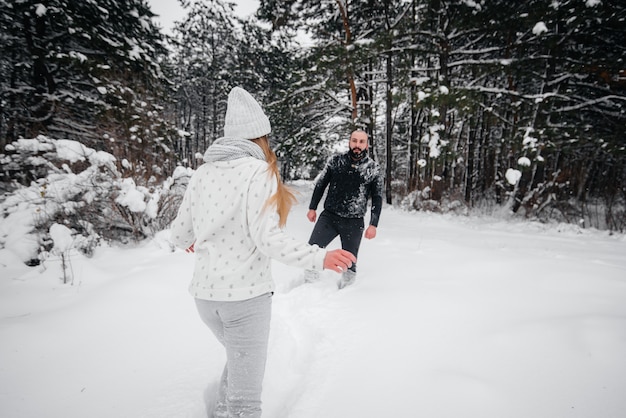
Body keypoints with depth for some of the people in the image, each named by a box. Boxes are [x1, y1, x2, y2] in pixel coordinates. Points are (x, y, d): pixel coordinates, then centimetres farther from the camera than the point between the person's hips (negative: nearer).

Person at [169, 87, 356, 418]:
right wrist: (319, 258, -17)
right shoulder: (259, 171, -11)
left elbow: (179, 234, 10)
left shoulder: (203, 173, 5)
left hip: (205, 294, 7)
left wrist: (190, 242, 32)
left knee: (238, 358, 32)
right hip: (245, 296, -7)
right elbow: (267, 239, -20)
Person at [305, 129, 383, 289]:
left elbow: (377, 198, 2)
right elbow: (321, 184, 10)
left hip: (354, 223, -1)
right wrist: (312, 208, 8)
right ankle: (309, 282, 14)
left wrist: (373, 225, -4)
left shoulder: (374, 169, -3)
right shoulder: (335, 161, 0)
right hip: (329, 216, 1)